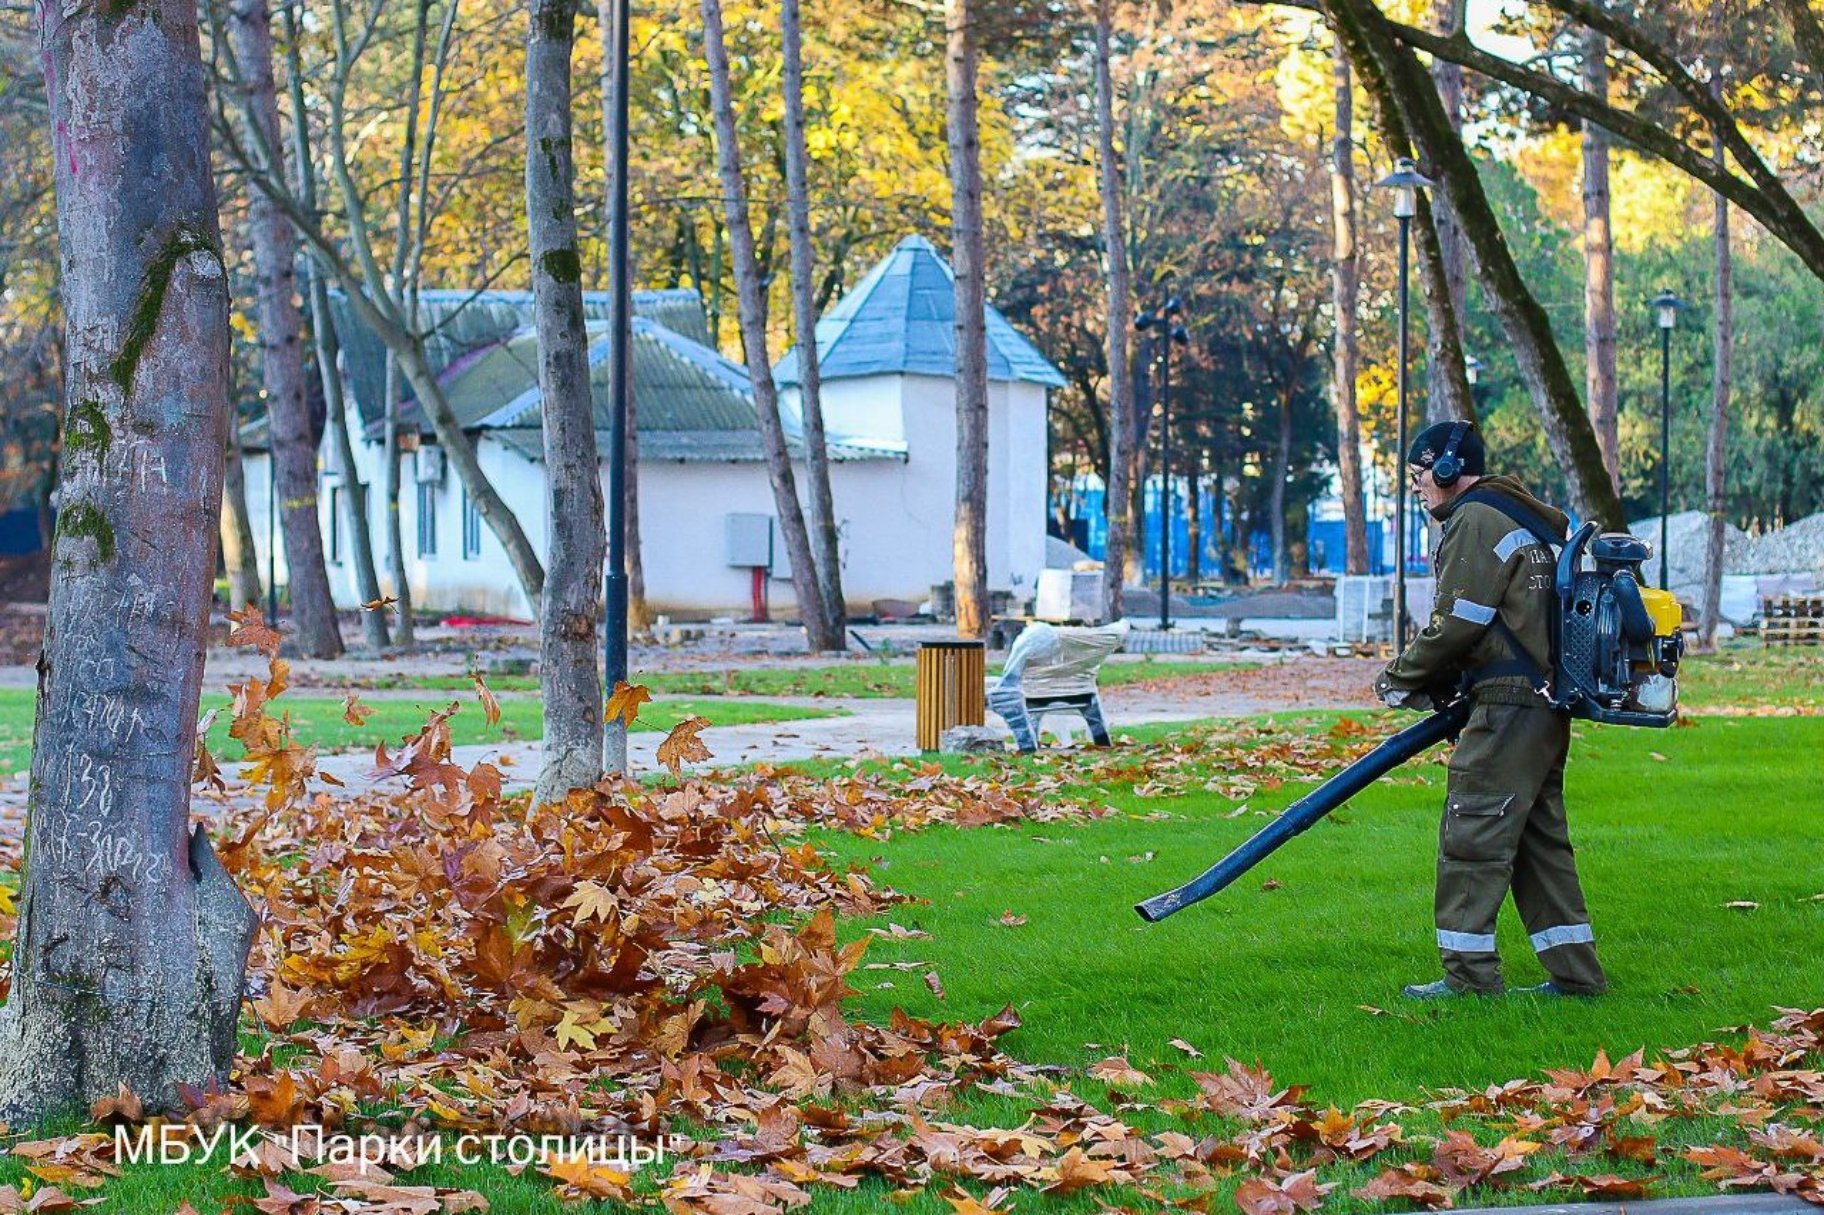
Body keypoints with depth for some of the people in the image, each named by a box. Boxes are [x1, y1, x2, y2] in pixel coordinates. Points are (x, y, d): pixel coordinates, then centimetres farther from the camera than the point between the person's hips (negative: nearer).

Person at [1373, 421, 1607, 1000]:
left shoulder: (1476, 521, -10)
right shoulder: (1523, 519, 22)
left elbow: (1456, 624, -15)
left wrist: (1400, 679, -2)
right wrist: (1440, 682, 15)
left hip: (1510, 706, -10)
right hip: (1545, 702, 10)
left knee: (1472, 833, -6)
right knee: (1540, 838, 13)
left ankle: (1470, 974, -4)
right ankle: (1575, 974, 15)